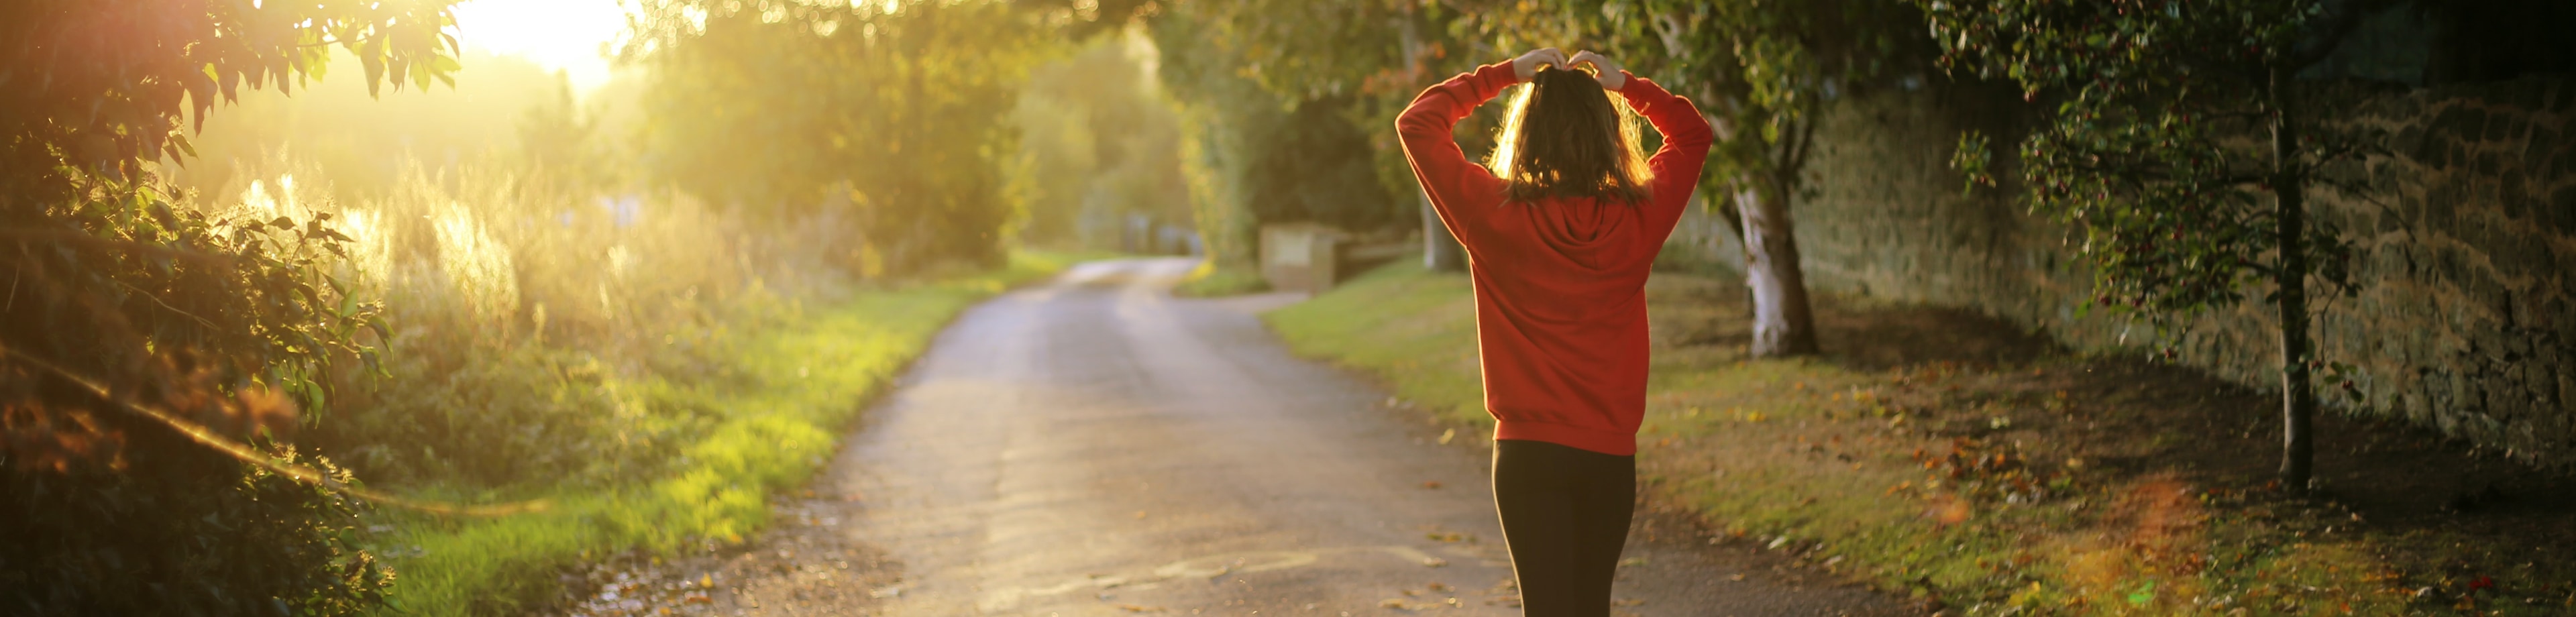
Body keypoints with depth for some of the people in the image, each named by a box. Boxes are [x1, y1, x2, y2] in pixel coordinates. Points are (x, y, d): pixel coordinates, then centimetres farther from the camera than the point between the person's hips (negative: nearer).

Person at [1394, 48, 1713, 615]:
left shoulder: (1496, 216, -11)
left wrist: (1505, 74, 3)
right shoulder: (1638, 220, -5)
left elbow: (1416, 124, 0)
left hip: (1529, 452, -2)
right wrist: (1624, 84, 8)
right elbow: (1694, 134, 14)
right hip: (1611, 455, 2)